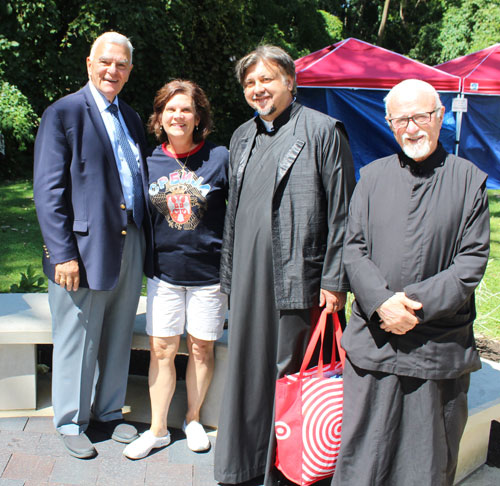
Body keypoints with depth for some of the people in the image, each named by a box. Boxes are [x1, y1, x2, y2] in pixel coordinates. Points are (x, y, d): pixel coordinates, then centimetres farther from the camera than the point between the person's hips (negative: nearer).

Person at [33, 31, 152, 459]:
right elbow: (48, 191, -10)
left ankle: (108, 413, 33)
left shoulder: (131, 118, 15)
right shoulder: (63, 113, -5)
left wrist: (147, 241, 11)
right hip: (85, 249, -6)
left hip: (130, 245, 6)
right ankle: (71, 422, 26)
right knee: (77, 341, 8)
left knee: (118, 340, 16)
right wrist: (62, 254, -16)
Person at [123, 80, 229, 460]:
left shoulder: (220, 158, -5)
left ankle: (193, 419, 31)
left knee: (201, 348, 10)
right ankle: (158, 429, 22)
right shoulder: (149, 162, 2)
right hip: (165, 271, 2)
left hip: (209, 271, -2)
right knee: (162, 349, 6)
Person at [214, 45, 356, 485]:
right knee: (246, 369, 13)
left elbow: (341, 212, -7)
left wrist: (334, 280, -11)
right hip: (248, 278, 6)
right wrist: (229, 274, 16)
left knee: (290, 373, 4)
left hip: (297, 278, -5)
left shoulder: (323, 130, -4)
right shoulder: (242, 137, 15)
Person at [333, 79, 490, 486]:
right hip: (373, 338, 2)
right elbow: (354, 249, 3)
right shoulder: (373, 176, 8)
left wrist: (416, 302, -15)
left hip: (439, 344, -1)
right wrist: (382, 301, -14)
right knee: (363, 453, 10)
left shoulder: (469, 180, 2)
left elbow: (472, 261, -3)